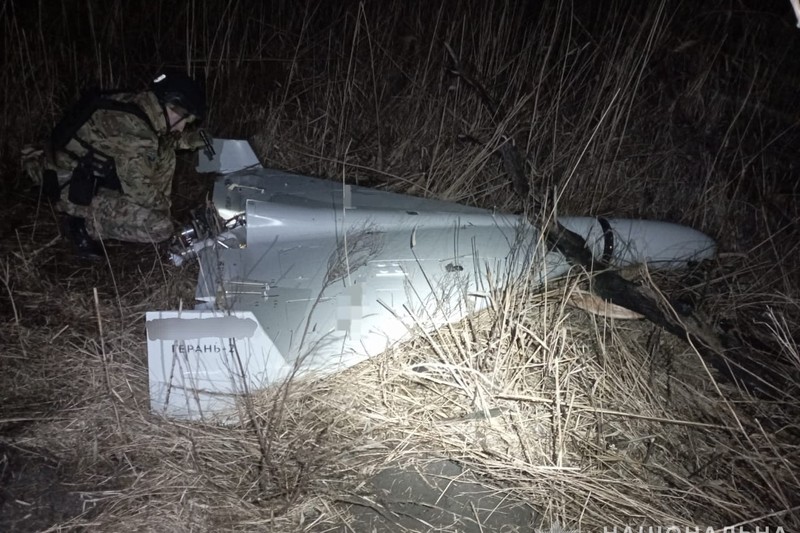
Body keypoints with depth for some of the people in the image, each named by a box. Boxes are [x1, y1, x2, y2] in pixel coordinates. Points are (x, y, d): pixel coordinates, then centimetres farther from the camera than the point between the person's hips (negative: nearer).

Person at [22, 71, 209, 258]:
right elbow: (139, 190, -26)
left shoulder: (139, 105, -4)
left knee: (163, 153, 8)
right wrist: (164, 205, -6)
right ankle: (85, 222, -2)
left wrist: (194, 139, 6)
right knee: (160, 227, -20)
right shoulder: (134, 129, -31)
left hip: (93, 171, 9)